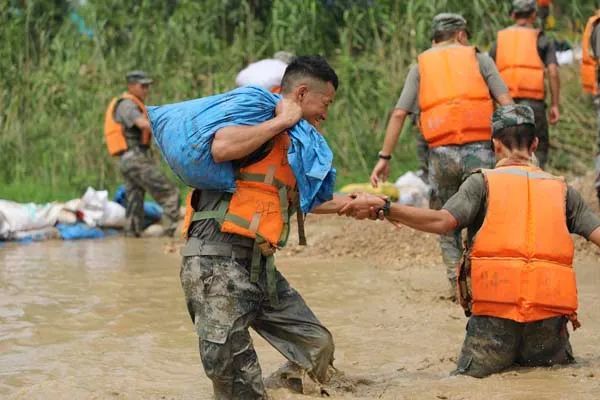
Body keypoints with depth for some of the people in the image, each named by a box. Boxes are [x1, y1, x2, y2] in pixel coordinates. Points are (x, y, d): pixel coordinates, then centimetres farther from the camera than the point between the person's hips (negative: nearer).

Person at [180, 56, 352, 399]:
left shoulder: (290, 142, 20)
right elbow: (221, 148, -30)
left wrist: (347, 204, 34)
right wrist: (282, 120, -18)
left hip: (259, 266, 10)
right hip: (217, 263, -10)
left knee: (317, 346, 8)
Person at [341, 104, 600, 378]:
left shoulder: (483, 182, 6)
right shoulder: (561, 189, 13)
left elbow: (442, 221, -10)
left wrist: (383, 208, -12)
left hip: (495, 311, -2)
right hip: (549, 314, 2)